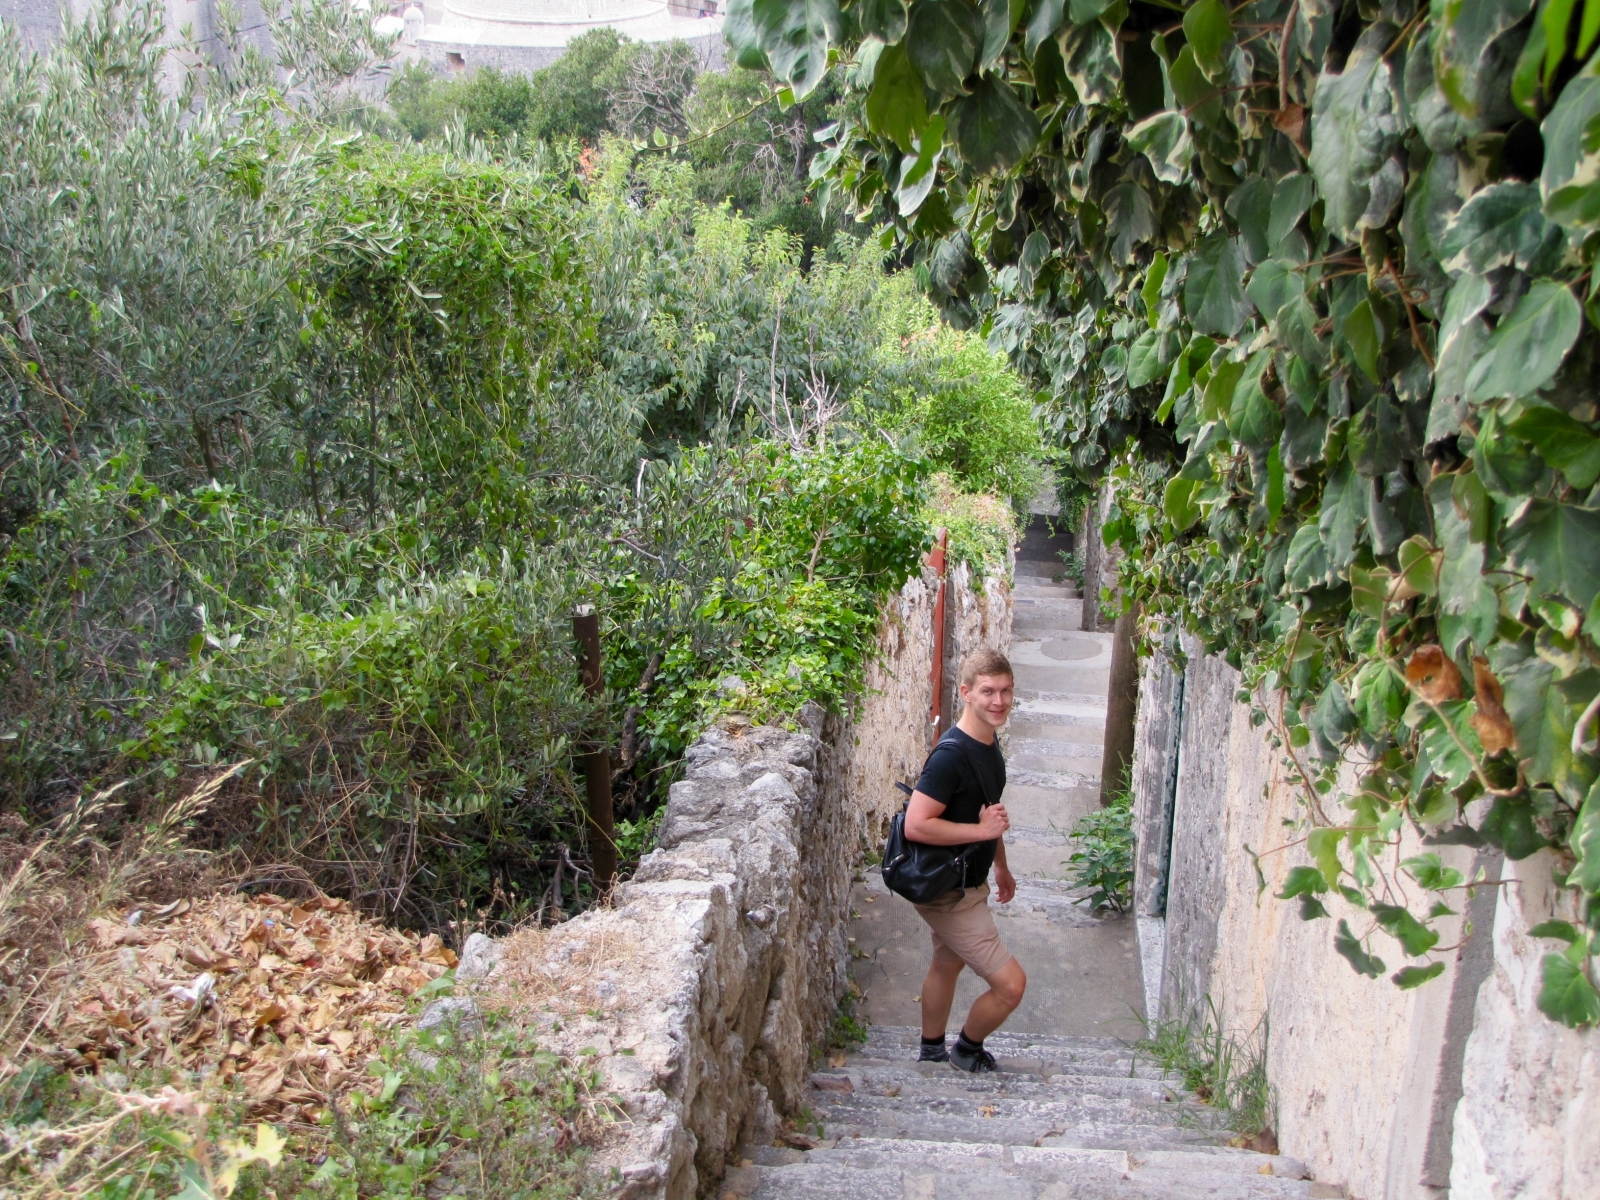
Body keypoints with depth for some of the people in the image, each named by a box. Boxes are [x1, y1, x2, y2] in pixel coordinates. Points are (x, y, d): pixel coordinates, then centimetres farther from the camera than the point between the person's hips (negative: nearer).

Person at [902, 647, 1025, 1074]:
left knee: (946, 964, 26)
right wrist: (983, 830, -28)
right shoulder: (952, 755, -28)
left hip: (968, 882, 10)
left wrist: (1001, 866, 24)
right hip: (948, 892, -10)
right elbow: (915, 826, -33)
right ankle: (967, 1050, 21)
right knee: (1010, 983, -5)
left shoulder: (989, 743, 2)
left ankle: (932, 1049, 46)